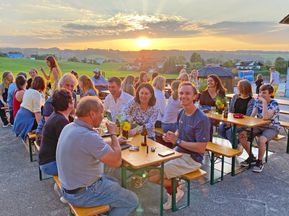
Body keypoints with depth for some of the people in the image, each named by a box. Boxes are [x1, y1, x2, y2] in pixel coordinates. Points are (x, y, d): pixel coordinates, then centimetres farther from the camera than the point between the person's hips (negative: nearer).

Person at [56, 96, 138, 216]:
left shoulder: (69, 127, -2)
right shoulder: (89, 136, -32)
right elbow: (116, 161, -24)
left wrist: (113, 141, 12)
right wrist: (113, 134, -13)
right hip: (82, 193, -9)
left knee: (115, 183, 28)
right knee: (132, 200, 4)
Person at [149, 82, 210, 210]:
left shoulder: (202, 119, -22)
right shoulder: (182, 113, 3)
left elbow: (201, 148, -23)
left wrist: (177, 141, -22)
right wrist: (170, 137, -6)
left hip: (191, 159, -8)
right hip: (178, 152, 9)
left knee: (153, 175, -14)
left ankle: (175, 191, 15)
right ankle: (172, 189, 22)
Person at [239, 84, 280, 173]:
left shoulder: (274, 104, -17)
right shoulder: (258, 101, -1)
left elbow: (265, 117, -33)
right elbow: (252, 116, -4)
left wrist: (264, 102, -32)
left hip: (272, 128, -5)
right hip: (259, 126, 6)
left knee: (261, 140, -35)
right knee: (242, 135, -15)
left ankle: (260, 161, -8)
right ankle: (251, 157, 5)